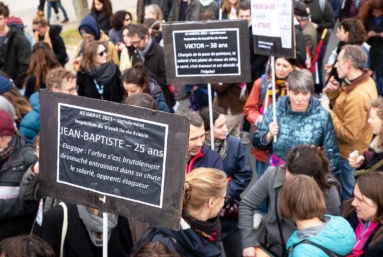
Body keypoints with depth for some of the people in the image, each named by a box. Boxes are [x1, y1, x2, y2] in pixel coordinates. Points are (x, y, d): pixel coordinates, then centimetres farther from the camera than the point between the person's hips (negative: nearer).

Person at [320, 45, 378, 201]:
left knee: (346, 194, 12)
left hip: (348, 154, -9)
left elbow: (349, 134, -30)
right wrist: (333, 93, -9)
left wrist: (328, 113, -23)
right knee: (346, 189, 26)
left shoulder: (357, 96, -34)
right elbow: (344, 109, 9)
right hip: (352, 150, 9)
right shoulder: (364, 80, -2)